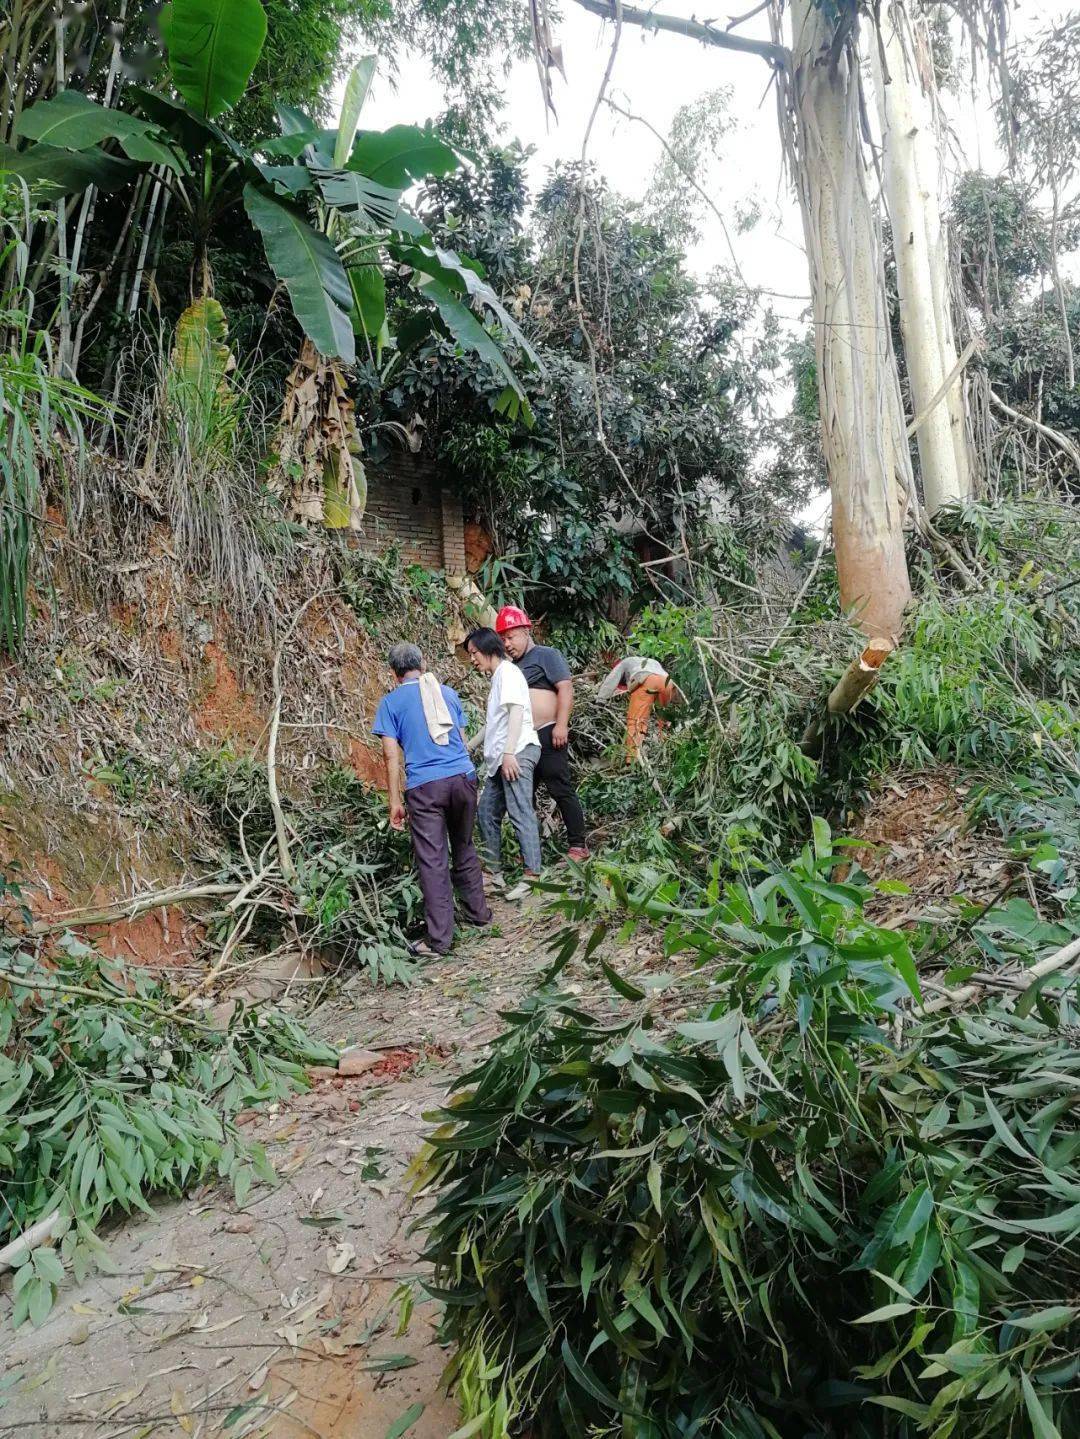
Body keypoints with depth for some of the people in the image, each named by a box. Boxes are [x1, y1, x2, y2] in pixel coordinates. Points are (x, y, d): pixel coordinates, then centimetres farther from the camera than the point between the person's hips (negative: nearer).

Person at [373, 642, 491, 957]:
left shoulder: (391, 702, 4)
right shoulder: (447, 692, 15)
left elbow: (392, 755, -2)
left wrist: (395, 801, 2)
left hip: (425, 787, -4)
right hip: (463, 777, 4)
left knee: (432, 862, -1)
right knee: (465, 850, 20)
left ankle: (439, 939, 1)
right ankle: (478, 912, 29)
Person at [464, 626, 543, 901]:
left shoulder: (507, 671, -4)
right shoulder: (496, 678, 24)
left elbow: (516, 711, -16)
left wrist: (509, 753, -23)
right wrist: (469, 747, 35)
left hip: (517, 753, -10)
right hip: (499, 758, 10)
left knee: (520, 813, -11)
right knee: (487, 811, 10)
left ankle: (532, 875, -10)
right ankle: (494, 872, 17)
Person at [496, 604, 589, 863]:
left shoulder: (547, 655, -1)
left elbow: (565, 688, -11)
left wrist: (561, 725, -20)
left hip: (547, 735, -8)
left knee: (561, 790, -6)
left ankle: (578, 846, 1)